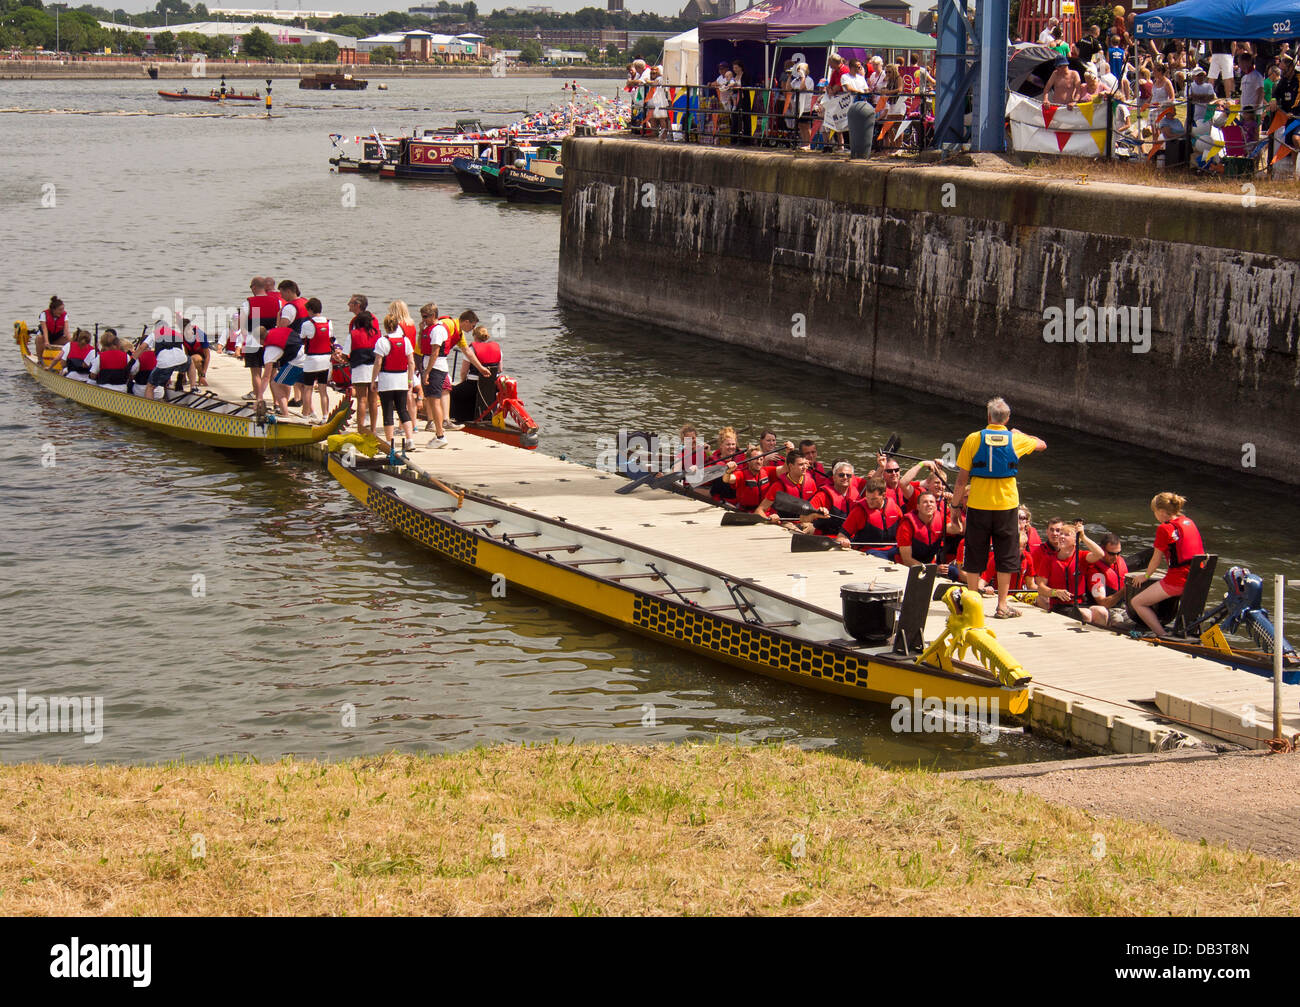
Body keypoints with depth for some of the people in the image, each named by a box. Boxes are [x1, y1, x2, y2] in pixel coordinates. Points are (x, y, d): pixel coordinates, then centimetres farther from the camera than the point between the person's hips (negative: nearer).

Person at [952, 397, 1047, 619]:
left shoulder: (973, 439, -6)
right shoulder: (1016, 440, -2)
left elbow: (962, 476, -5)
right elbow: (1042, 445, 19)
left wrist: (957, 498, 10)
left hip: (978, 505, 0)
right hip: (1006, 505, 0)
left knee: (975, 554, 10)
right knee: (1005, 555, 8)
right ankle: (1002, 606, 9)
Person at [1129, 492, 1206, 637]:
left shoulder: (1165, 528, -11)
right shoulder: (1189, 522, 11)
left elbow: (1156, 559, -3)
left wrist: (1146, 576, 15)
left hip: (1178, 580, -8)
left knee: (1137, 603, 1)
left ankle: (1163, 636, -9)